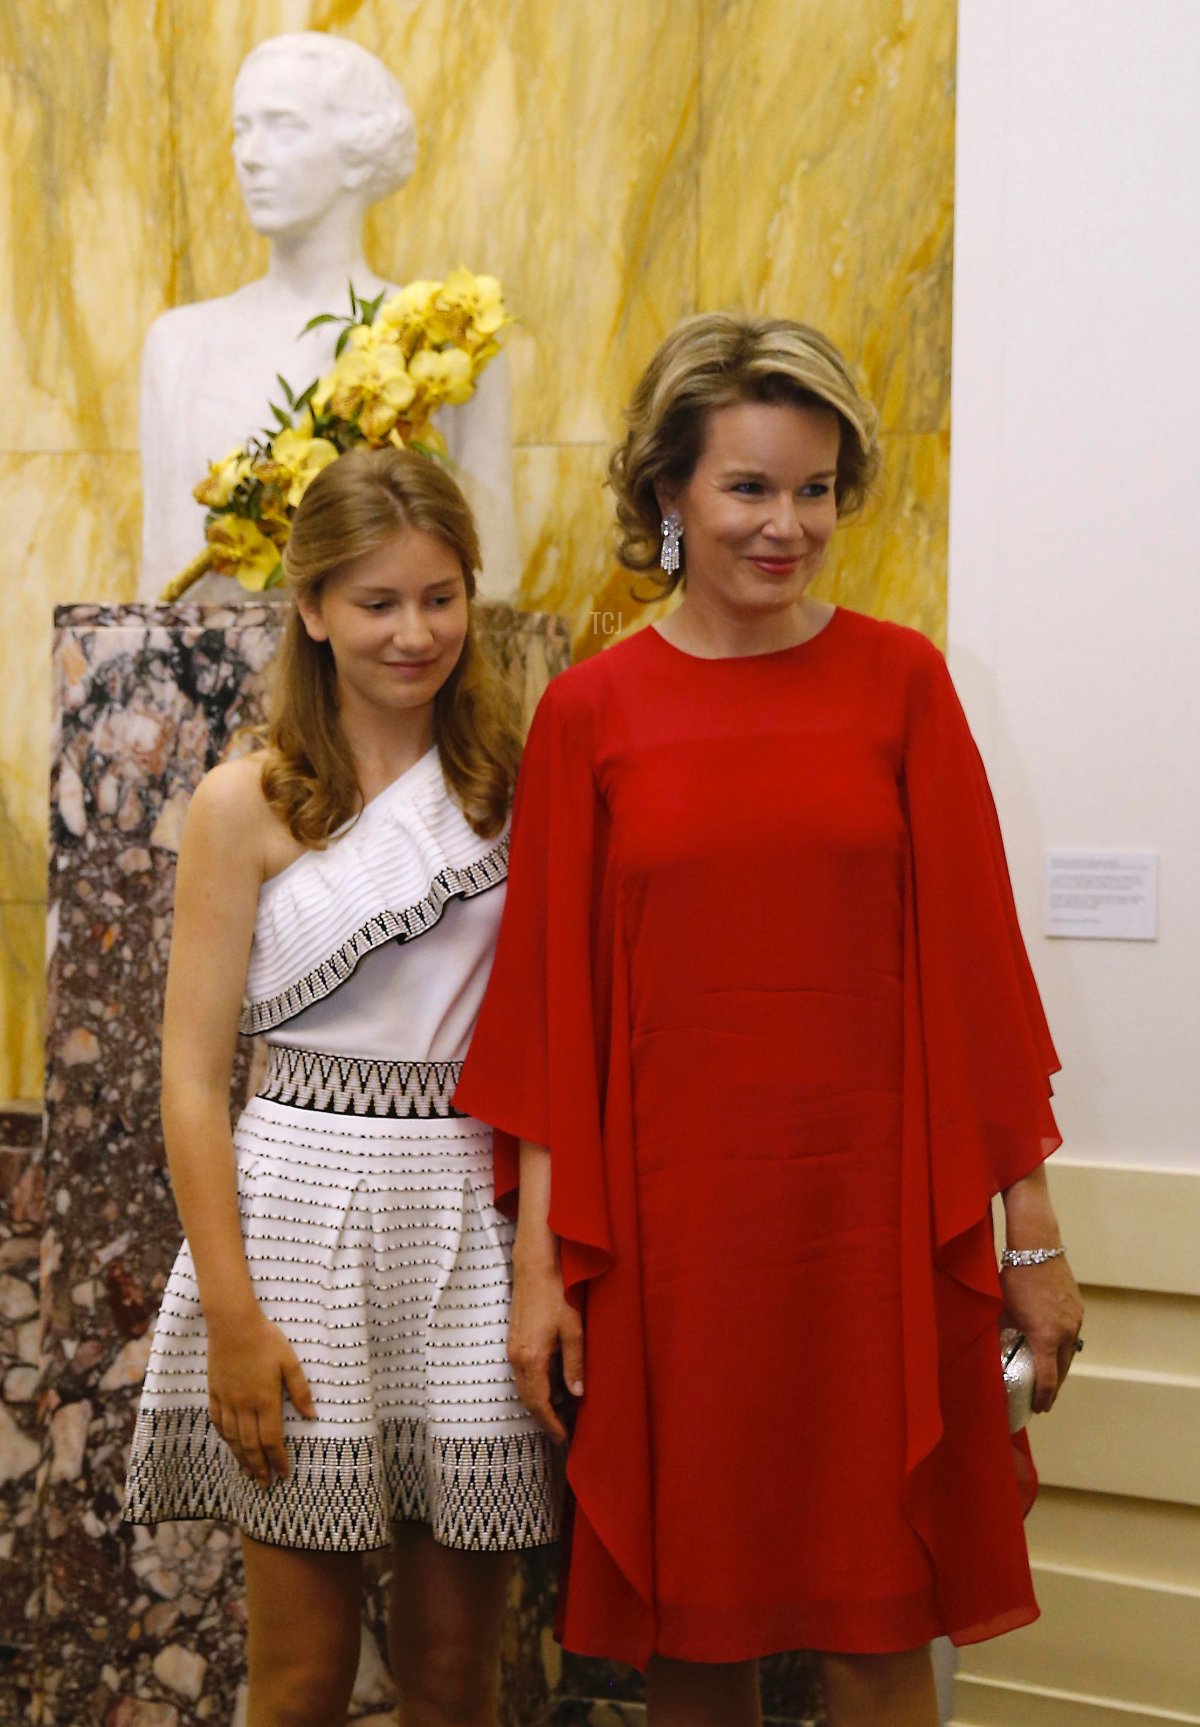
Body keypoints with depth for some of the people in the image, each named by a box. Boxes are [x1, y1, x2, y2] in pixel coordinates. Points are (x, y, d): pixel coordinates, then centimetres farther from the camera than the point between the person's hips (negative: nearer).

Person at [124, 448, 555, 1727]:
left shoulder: (512, 788, 7)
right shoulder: (249, 805, -2)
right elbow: (193, 1071, -4)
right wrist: (233, 1315, -11)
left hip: (476, 1204, 2)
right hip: (303, 1200, -2)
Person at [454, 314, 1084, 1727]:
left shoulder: (899, 679, 1)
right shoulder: (591, 712, 1)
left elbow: (969, 958, 1)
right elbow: (554, 998, 2)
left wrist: (1031, 1235, 1)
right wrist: (541, 1261, -1)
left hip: (870, 1206, 0)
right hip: (670, 1212, 1)